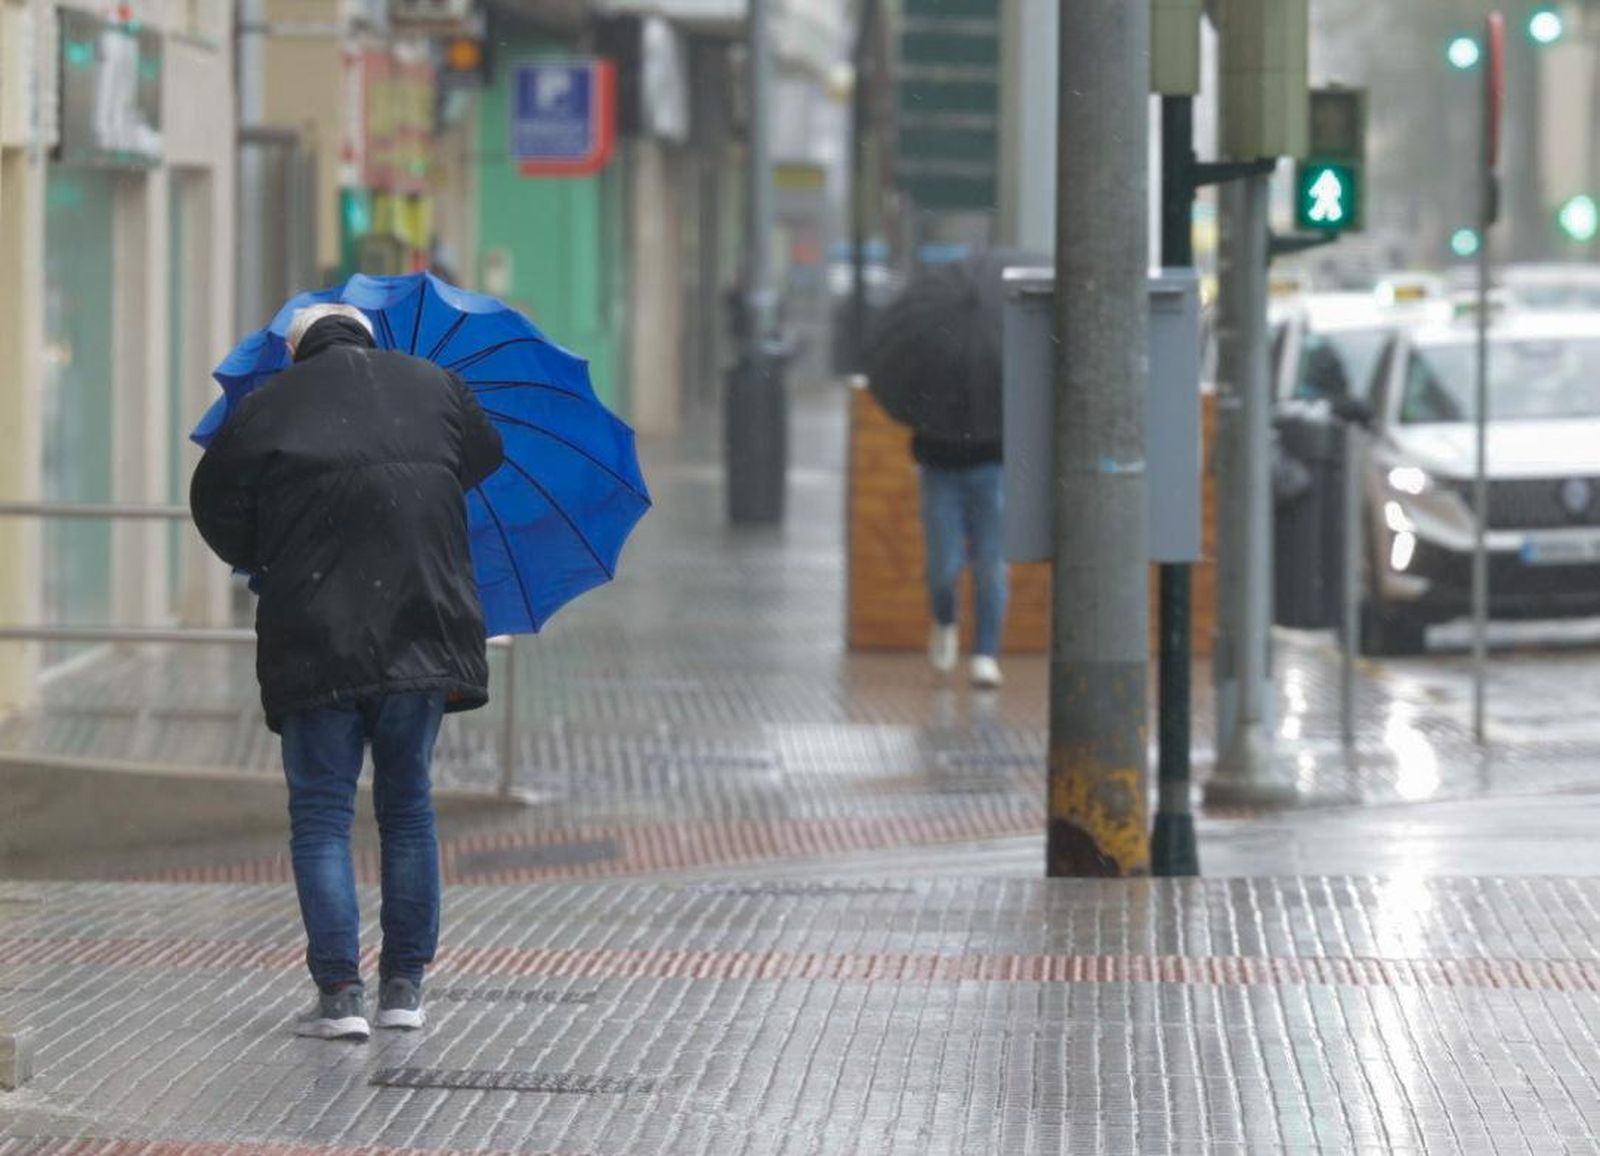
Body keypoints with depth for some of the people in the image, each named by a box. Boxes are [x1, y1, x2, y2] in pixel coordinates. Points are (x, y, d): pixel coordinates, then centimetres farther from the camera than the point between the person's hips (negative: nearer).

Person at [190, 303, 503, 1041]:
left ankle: (339, 992, -7)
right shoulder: (432, 386, 9)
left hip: (315, 641, -2)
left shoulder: (267, 408, 2)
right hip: (420, 637, 3)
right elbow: (485, 460, 25)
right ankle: (405, 986, 15)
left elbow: (216, 505, 5)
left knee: (321, 814, 2)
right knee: (407, 804, 15)